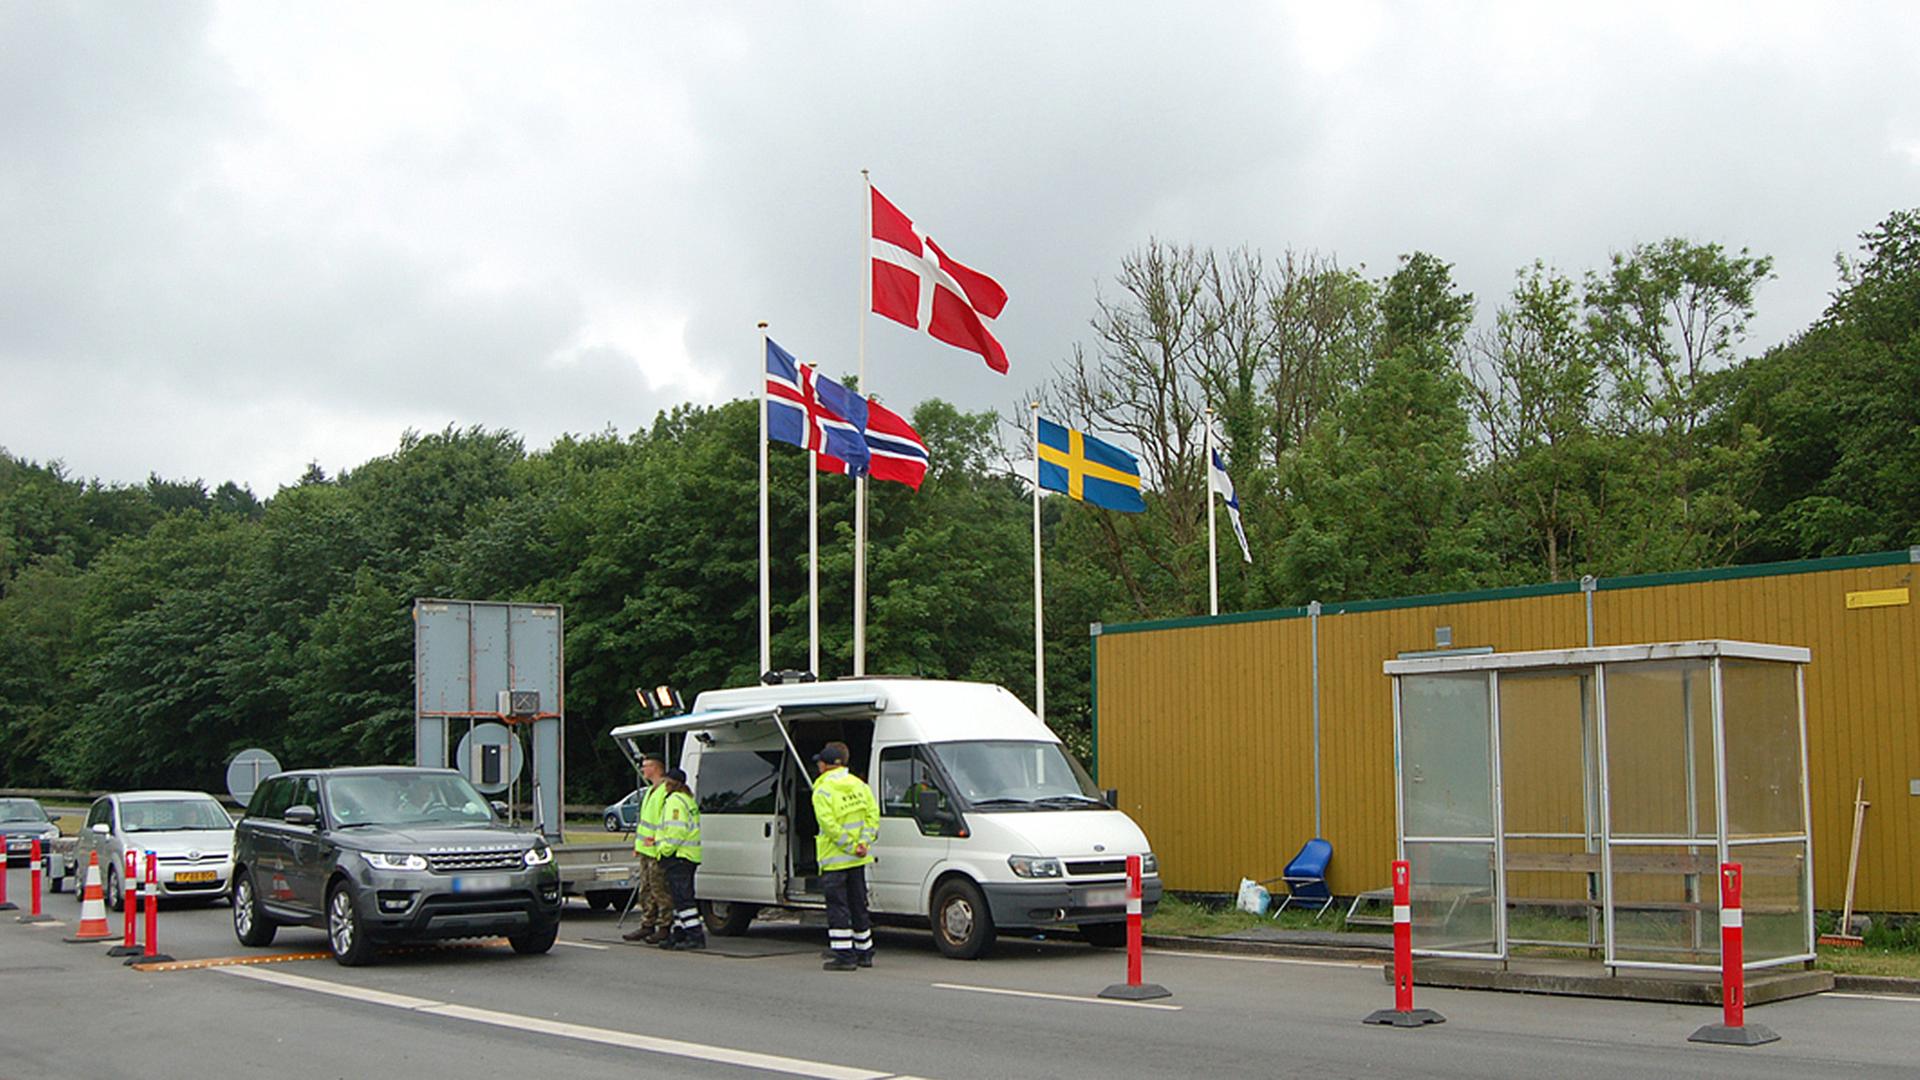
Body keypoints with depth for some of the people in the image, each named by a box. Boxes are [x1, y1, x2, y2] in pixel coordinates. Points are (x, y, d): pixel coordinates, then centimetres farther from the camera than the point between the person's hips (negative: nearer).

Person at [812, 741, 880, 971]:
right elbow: (873, 814, 2)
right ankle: (864, 954, 23)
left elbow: (830, 825, -20)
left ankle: (844, 956, -5)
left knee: (837, 908, -2)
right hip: (858, 860, 7)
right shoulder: (860, 785, 9)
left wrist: (851, 846, -14)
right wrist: (864, 842, -4)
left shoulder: (822, 792, -11)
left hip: (834, 859, -7)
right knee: (858, 905, 16)